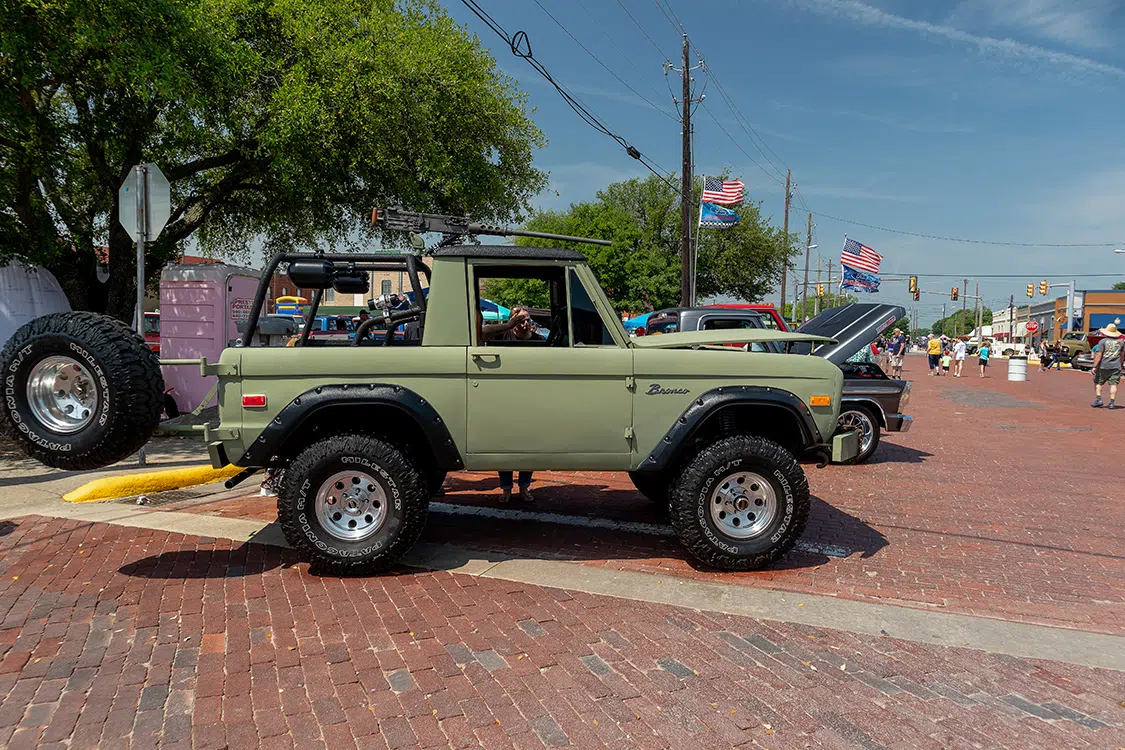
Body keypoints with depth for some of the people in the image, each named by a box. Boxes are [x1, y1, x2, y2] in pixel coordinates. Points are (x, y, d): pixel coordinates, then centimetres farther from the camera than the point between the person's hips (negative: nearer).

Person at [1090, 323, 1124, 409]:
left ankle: (1098, 399, 0)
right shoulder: (1120, 342, 8)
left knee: (1098, 383, 10)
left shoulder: (1103, 341, -7)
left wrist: (1095, 366, -11)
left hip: (1103, 366, -3)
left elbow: (1098, 355, -12)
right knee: (1113, 384, 2)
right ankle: (1111, 403, -2)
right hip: (1116, 366, 3)